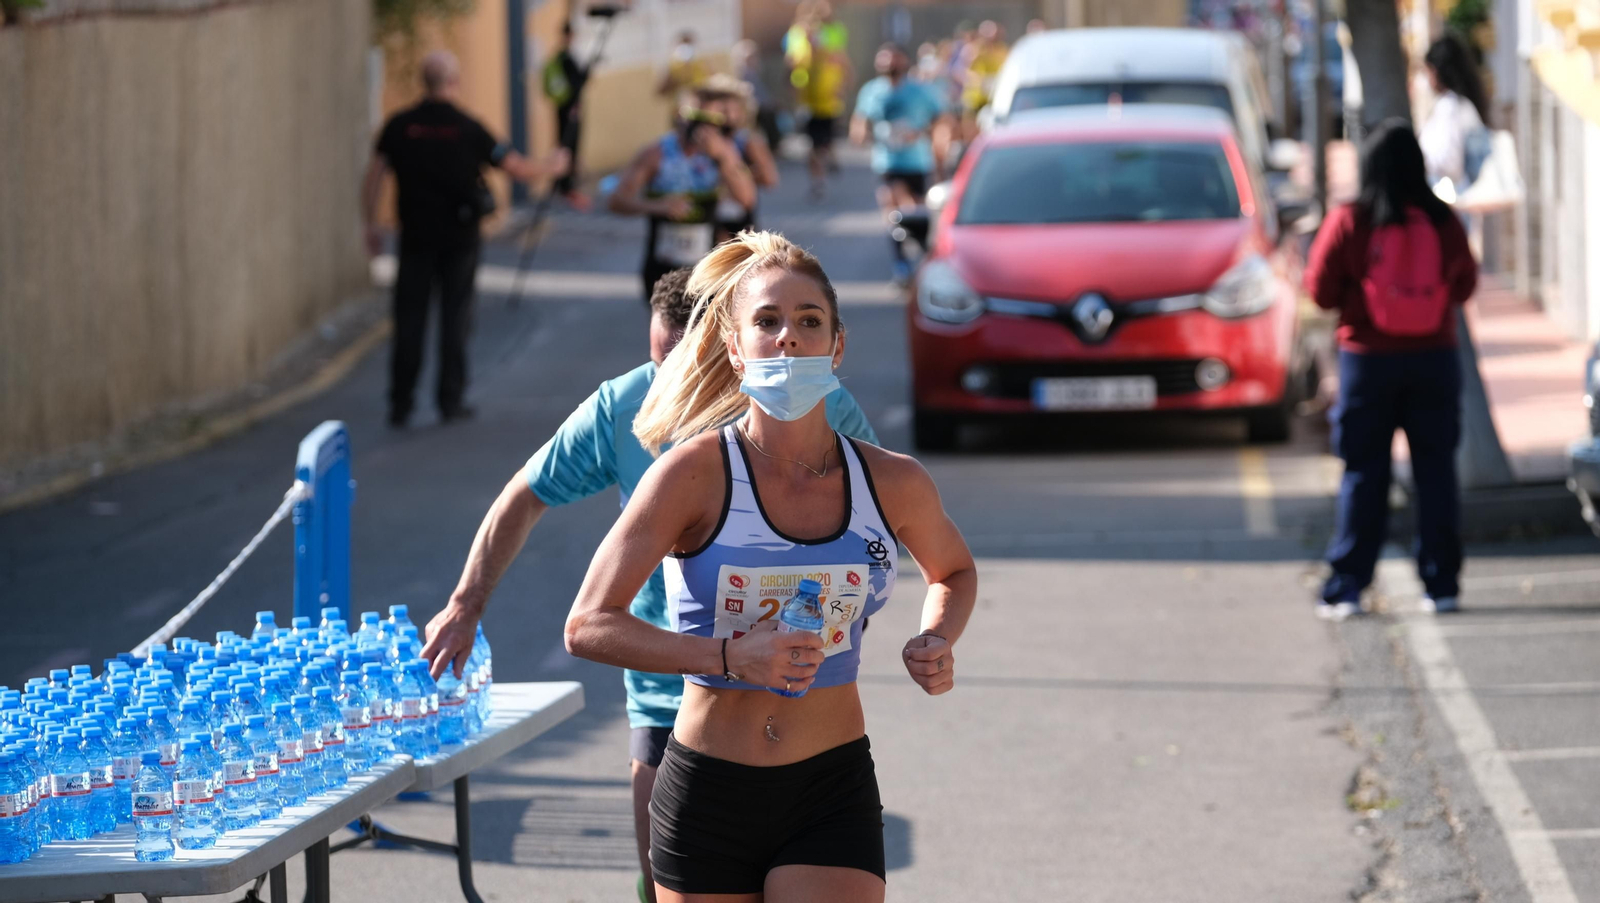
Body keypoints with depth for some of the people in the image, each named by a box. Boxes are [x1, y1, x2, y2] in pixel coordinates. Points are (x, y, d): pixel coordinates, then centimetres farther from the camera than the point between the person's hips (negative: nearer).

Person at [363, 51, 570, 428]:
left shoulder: (399, 126, -4)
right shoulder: (468, 128, -7)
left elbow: (373, 176, -4)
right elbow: (517, 168, -1)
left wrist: (371, 225, 6)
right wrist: (552, 167, 18)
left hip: (416, 237, 1)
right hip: (459, 237, -1)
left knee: (410, 317, 4)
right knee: (455, 316, 7)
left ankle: (400, 405, 3)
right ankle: (451, 400, 8)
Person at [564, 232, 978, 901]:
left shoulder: (892, 484, -1)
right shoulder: (697, 472, -10)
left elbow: (954, 572, 22)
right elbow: (588, 626, -14)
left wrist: (935, 643, 1)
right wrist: (731, 655, -24)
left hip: (833, 795, 1)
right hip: (707, 794, -1)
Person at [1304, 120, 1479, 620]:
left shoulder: (1349, 222, -11)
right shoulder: (1443, 221, -5)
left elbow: (1322, 291, -5)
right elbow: (1464, 284, 8)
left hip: (1368, 358, -1)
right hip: (1434, 355, 1)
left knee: (1363, 474, 5)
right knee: (1436, 470, 9)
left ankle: (1346, 586, 3)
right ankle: (1441, 583, 9)